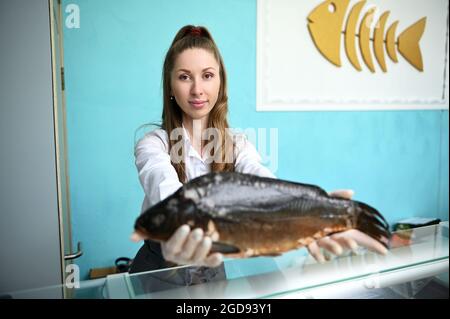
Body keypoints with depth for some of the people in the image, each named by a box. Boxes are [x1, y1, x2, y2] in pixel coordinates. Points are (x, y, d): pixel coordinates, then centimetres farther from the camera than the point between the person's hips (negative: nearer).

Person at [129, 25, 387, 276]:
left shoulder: (238, 145, -3)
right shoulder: (153, 144, -11)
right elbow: (164, 187, -32)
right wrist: (178, 230, -53)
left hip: (212, 264, 1)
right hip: (158, 265, -1)